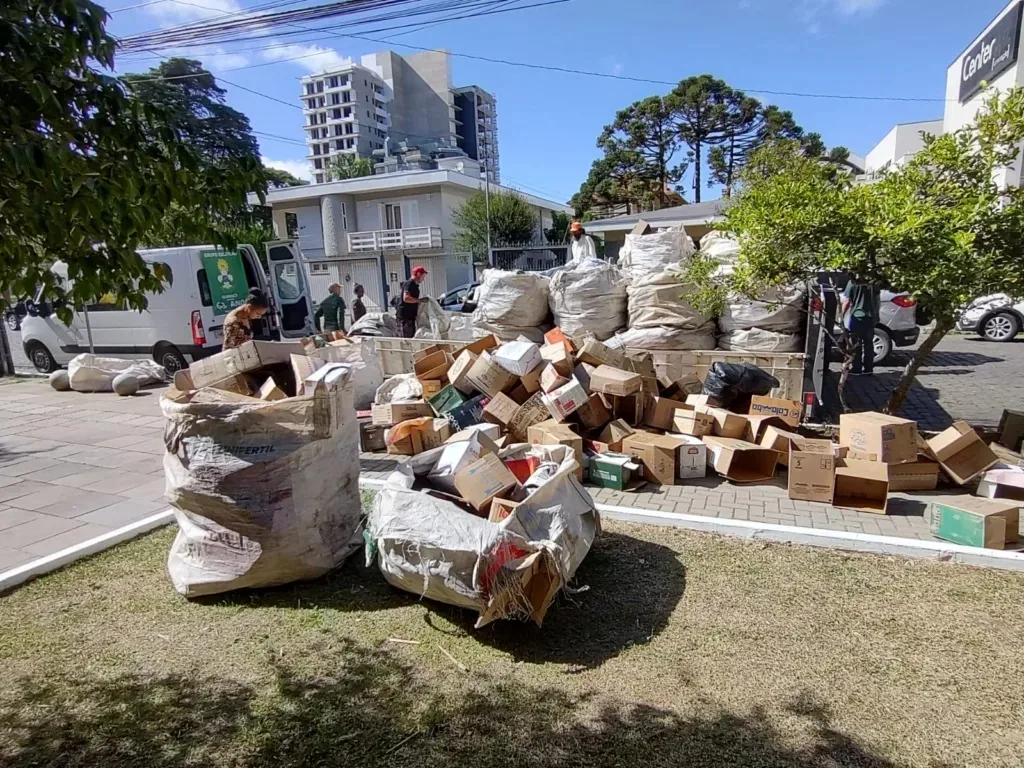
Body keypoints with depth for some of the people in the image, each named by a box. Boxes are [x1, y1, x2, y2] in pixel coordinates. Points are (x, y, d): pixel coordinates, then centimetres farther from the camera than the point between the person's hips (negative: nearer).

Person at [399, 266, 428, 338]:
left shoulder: (414, 285, 17)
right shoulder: (409, 284, -13)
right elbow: (406, 298, -26)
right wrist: (420, 300, -22)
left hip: (411, 315, 10)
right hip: (405, 316, -10)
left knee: (412, 336, 13)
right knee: (407, 337, -10)